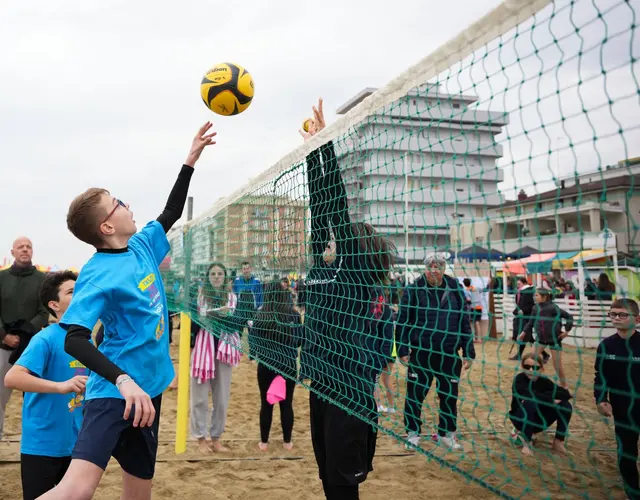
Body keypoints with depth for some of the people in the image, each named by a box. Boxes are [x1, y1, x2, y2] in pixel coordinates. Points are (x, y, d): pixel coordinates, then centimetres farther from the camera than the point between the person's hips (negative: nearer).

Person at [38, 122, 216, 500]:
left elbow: (171, 213, 21)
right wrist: (123, 380, -39)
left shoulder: (142, 246, 5)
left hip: (147, 388, 8)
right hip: (115, 391, -8)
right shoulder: (98, 275, -16)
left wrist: (191, 160, 18)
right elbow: (75, 339, -26)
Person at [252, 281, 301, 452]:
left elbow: (255, 340, 0)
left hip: (266, 364, 0)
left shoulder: (261, 315, -9)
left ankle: (264, 442, 19)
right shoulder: (293, 315, -7)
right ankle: (287, 441, 20)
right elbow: (299, 341, 3)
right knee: (287, 404, 11)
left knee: (266, 404, 11)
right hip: (289, 364, 0)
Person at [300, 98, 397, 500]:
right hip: (322, 386, 8)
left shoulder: (359, 270, -8)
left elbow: (337, 203, -13)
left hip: (349, 388, -8)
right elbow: (319, 206, 10)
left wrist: (326, 140, -10)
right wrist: (312, 149, 10)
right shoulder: (324, 269, 11)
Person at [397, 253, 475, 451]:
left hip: (450, 354, 2)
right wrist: (402, 350, -6)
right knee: (415, 394, 6)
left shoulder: (455, 289, 2)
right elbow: (403, 321, -2)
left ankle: (446, 433, 29)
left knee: (449, 396, 12)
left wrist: (468, 352, 4)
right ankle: (413, 433, 23)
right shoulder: (413, 290, -4)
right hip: (421, 353, -2)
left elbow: (464, 322, 5)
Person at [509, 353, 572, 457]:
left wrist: (546, 396, -27)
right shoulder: (520, 379, -19)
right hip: (520, 418, -4)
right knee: (530, 402, -36)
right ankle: (526, 441, -19)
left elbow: (566, 394, -16)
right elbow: (530, 395, -37)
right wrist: (550, 398, -28)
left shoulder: (544, 381, -7)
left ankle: (558, 442, -4)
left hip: (537, 420, 4)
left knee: (565, 405, -15)